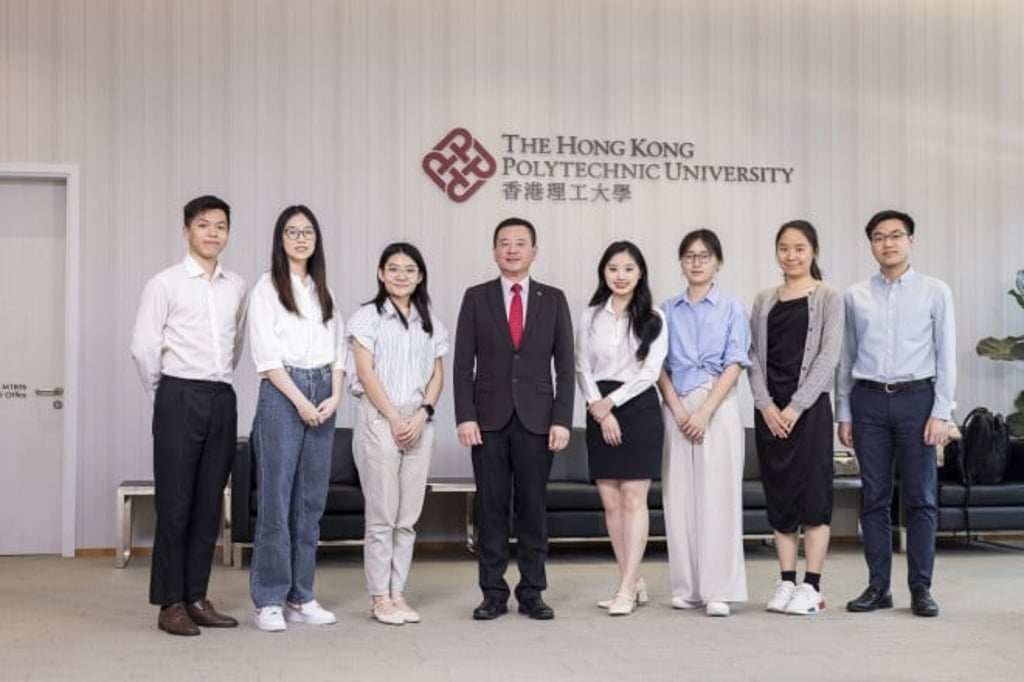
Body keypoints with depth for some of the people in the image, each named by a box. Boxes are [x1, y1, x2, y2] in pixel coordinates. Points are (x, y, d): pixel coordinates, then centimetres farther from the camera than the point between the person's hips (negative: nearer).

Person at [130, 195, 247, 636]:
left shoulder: (236, 287, 11)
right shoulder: (165, 284, -3)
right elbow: (143, 347, -5)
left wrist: (222, 383, 15)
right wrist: (165, 396, 3)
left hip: (222, 400, 5)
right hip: (180, 398, -5)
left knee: (209, 505, 7)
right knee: (174, 504, -2)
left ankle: (196, 599, 15)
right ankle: (170, 604, 5)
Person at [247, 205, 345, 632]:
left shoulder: (323, 290, 16)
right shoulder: (267, 288, 0)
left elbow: (337, 349, 13)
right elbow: (267, 354, -7)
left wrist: (334, 396, -2)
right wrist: (300, 401, -12)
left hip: (322, 397, 5)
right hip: (282, 394, -5)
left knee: (311, 500, 7)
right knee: (276, 498, -5)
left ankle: (301, 597, 14)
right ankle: (269, 601, 2)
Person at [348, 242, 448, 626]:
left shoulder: (429, 322, 13)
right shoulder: (368, 317, 1)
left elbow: (437, 375, 11)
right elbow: (365, 372, -6)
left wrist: (422, 414, -5)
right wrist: (394, 419, -11)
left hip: (419, 422, 4)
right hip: (379, 419, -4)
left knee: (408, 516, 5)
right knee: (382, 515, -3)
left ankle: (397, 592, 12)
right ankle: (379, 597, 5)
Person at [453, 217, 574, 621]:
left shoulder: (553, 299, 7)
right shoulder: (476, 298, 5)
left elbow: (565, 365, 4)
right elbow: (463, 364, 2)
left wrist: (562, 420, -4)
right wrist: (465, 416, -7)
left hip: (537, 419, 0)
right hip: (489, 419, 0)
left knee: (533, 509, 4)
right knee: (491, 508, 3)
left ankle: (532, 593, 13)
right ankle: (493, 593, 11)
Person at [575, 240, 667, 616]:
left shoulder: (652, 318, 2)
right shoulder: (590, 317, 9)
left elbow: (650, 371, -5)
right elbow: (583, 369, 4)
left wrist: (612, 401, -10)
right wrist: (601, 411, -8)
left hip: (638, 407, -3)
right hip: (600, 412, 3)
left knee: (633, 497, -6)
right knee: (610, 501, 3)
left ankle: (626, 589, -6)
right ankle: (634, 581, 13)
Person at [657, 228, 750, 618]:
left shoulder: (731, 309, 4)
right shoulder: (668, 311, 11)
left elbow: (735, 365, -3)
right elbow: (659, 366, 8)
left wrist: (704, 412, -12)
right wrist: (677, 409, -6)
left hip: (717, 406, -2)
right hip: (676, 409, 3)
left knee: (717, 495, -5)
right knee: (679, 497, 2)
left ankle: (719, 591, -1)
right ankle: (687, 588, 9)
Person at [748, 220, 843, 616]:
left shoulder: (828, 299, 1)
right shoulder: (764, 301, 12)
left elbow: (828, 357, -7)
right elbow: (754, 356, 7)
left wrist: (796, 406, -14)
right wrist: (766, 405, -7)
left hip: (809, 408, -4)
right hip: (769, 411, 4)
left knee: (813, 495, -1)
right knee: (779, 497, 7)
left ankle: (811, 588, 4)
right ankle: (786, 583, 14)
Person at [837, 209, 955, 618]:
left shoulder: (935, 292, 3)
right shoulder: (856, 296, 8)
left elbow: (946, 356, 0)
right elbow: (846, 359, 10)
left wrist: (941, 413, -7)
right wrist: (843, 414, 8)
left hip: (916, 399, -2)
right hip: (868, 401, 2)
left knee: (920, 499, 2)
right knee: (874, 499, 6)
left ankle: (921, 588, 10)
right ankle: (878, 586, 13)